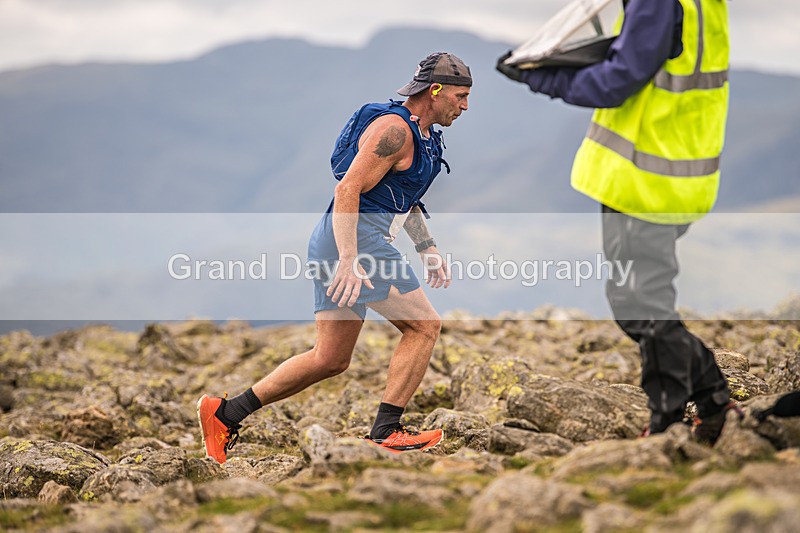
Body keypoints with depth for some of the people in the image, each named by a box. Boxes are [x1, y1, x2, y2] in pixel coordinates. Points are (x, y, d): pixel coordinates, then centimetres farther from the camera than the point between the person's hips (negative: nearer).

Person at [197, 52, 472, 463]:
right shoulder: (394, 128, -12)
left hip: (339, 245, 10)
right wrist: (349, 261, -27)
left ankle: (225, 412, 9)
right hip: (356, 239, -10)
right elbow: (347, 190, -20)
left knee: (331, 359, 8)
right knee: (424, 326, -5)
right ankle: (386, 430, -5)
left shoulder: (420, 135, 20)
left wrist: (427, 248, 31)